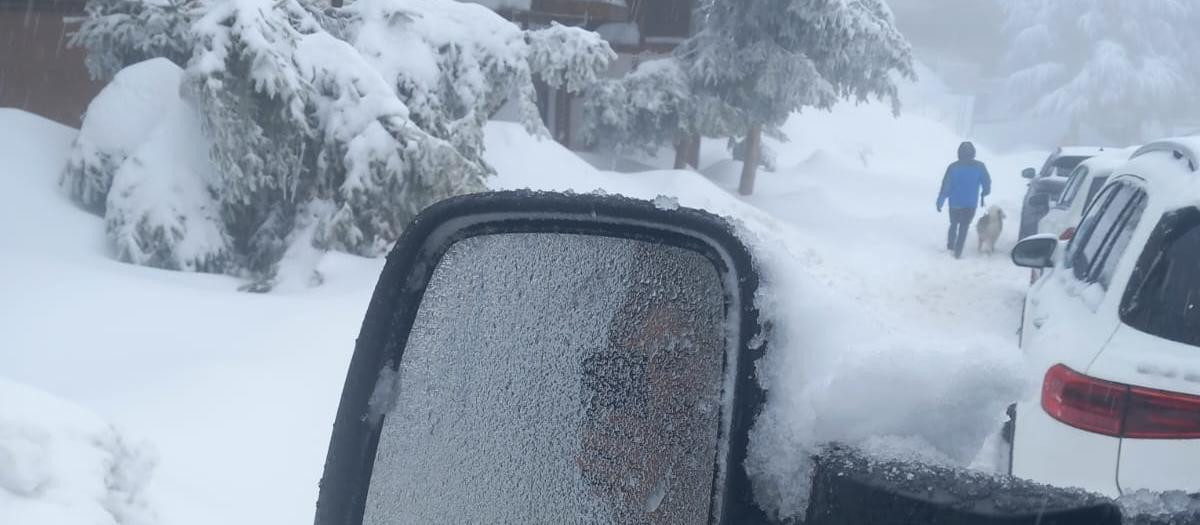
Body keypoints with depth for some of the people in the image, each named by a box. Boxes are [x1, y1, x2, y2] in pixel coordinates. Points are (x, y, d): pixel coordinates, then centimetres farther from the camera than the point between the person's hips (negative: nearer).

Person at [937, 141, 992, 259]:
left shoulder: (953, 167, -9)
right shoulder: (979, 167, -6)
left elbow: (945, 186, -10)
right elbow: (987, 183, 0)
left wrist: (940, 202, -4)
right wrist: (983, 195, 20)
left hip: (955, 202, 0)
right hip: (970, 203, 0)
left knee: (954, 224, 23)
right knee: (964, 227, 8)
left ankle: (950, 245, 30)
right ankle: (958, 252, 3)